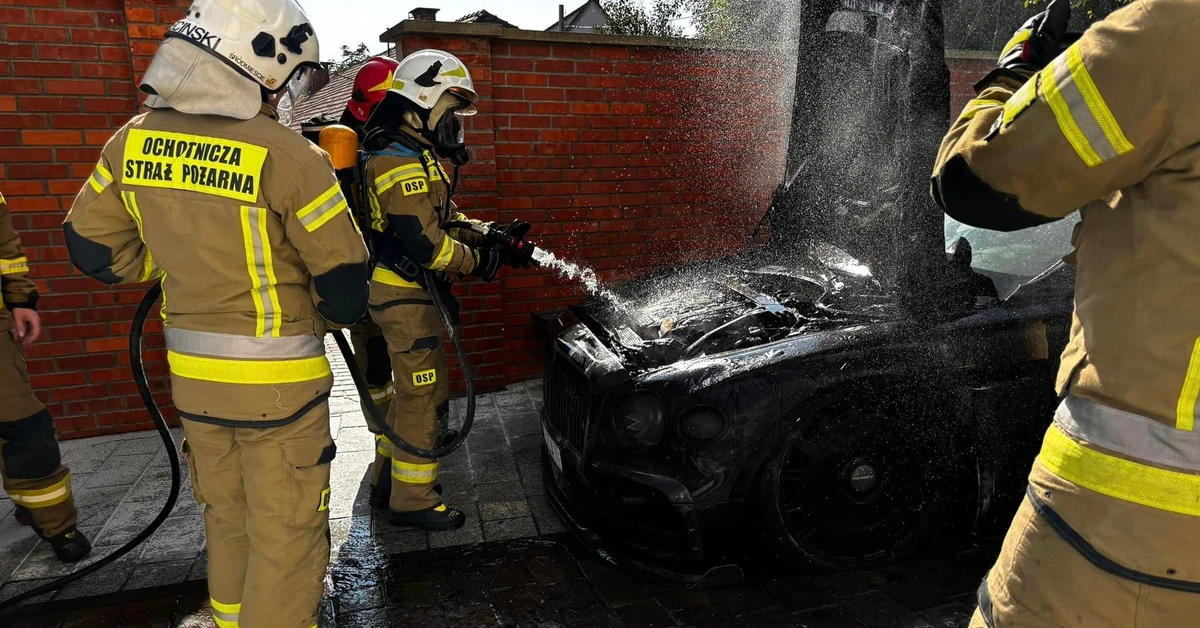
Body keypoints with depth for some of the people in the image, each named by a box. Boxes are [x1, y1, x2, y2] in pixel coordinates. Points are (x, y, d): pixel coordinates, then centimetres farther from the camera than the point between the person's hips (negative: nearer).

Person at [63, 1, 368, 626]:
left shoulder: (133, 141, -1)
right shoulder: (288, 156, -20)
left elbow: (94, 248, 8)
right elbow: (344, 281, -15)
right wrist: (326, 317, 7)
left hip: (191, 375, 7)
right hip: (276, 383, -6)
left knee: (227, 520, 25)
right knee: (284, 537, 10)